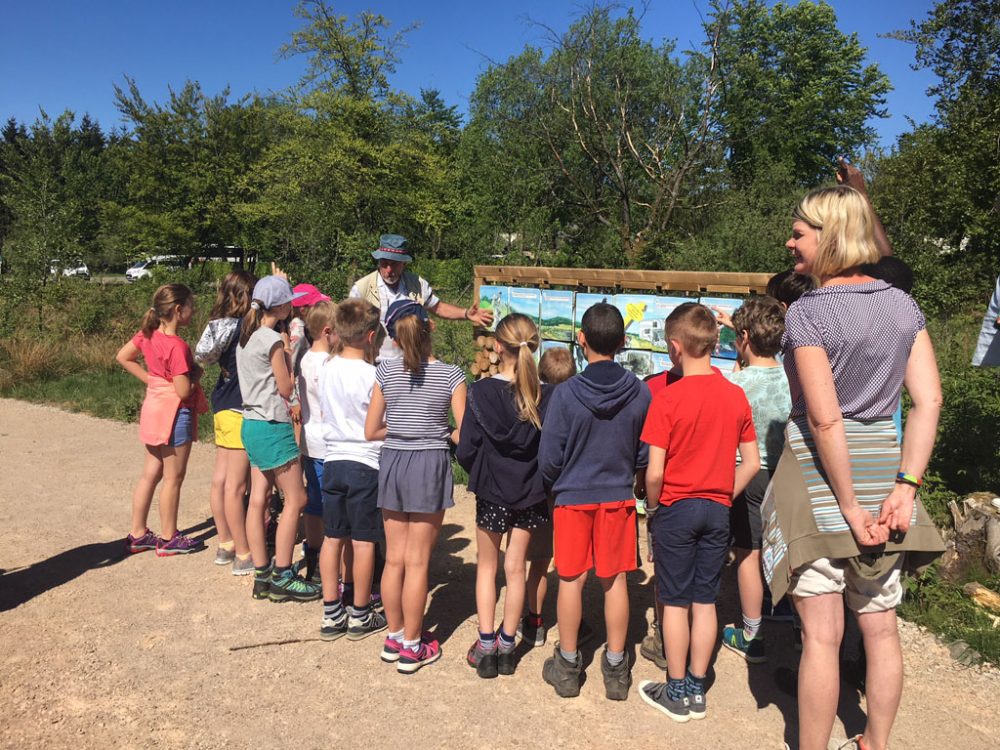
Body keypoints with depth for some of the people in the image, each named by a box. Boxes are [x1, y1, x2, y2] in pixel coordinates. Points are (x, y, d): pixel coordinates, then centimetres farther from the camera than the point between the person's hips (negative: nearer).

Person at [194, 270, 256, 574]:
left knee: (221, 480, 15)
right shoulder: (243, 327, -16)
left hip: (223, 407, 8)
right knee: (236, 486, -3)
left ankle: (225, 545, 28)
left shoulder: (219, 324, 5)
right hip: (239, 411, -8)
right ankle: (244, 556, 7)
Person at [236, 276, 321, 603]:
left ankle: (262, 575, 17)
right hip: (272, 425, -9)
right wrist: (289, 356, 2)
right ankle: (281, 578, 4)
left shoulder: (246, 337, 11)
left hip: (252, 423, 9)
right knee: (295, 499, -1)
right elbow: (286, 389, -10)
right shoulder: (273, 340, -15)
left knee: (258, 499, 10)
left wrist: (284, 354, 10)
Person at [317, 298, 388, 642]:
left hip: (333, 460, 6)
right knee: (364, 541, 5)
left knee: (333, 537, 11)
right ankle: (360, 616, 16)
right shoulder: (372, 376, -15)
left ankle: (332, 614, 19)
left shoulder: (327, 368, 2)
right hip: (366, 463, -6)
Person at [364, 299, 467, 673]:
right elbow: (463, 433, -10)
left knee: (394, 559, 14)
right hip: (430, 465, -3)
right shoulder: (450, 375, -8)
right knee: (417, 562, 5)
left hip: (392, 463, 3)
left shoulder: (386, 371, -1)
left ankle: (394, 638, 28)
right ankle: (411, 647, 17)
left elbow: (371, 431, 2)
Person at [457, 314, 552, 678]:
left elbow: (466, 450, -14)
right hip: (530, 494, 2)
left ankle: (486, 646, 17)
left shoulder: (480, 392, -16)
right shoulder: (546, 396, -13)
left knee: (487, 567, 16)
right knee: (515, 568, 14)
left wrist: (481, 473, 7)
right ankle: (506, 646, 24)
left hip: (491, 492, -2)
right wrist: (537, 477, 11)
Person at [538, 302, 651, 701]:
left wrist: (554, 487, 11)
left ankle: (568, 665, 22)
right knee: (614, 580, 11)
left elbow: (549, 458, -10)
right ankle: (616, 667, 22)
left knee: (571, 580, 10)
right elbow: (645, 454, 2)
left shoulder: (565, 393, -16)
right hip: (619, 497, 2)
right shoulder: (640, 392, -8)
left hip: (573, 498, -2)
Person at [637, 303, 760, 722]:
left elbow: (655, 472, -17)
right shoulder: (736, 396, -1)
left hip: (676, 509, -4)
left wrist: (651, 508, 0)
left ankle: (676, 693, 21)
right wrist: (723, 497, 13)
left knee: (676, 602, 8)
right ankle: (697, 690, 25)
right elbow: (752, 464, 3)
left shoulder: (667, 398, -16)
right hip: (717, 510, 5)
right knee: (705, 601, 13)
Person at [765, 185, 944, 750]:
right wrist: (906, 486, -3)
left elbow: (825, 419, -19)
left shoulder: (809, 312, -15)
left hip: (819, 468, -6)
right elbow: (930, 399, -1)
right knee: (881, 626, 18)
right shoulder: (903, 304, 4)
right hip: (883, 463, 7)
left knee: (823, 634, 3)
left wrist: (849, 507, -13)